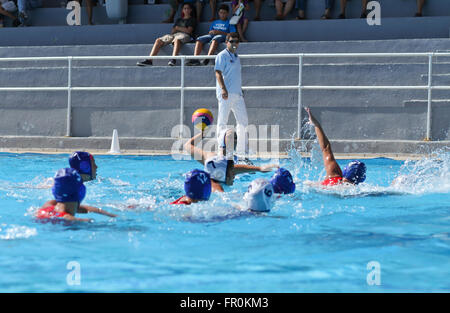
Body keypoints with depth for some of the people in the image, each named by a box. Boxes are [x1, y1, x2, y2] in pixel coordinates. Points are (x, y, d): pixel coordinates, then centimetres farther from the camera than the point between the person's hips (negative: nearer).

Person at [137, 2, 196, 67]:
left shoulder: (192, 20, 16)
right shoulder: (179, 20, 32)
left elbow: (188, 31, 1)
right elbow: (173, 30, 21)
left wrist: (178, 28, 8)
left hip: (184, 35, -6)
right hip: (173, 35, 6)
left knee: (177, 40, -44)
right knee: (158, 41, -17)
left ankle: (173, 60, -62)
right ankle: (149, 60, -27)